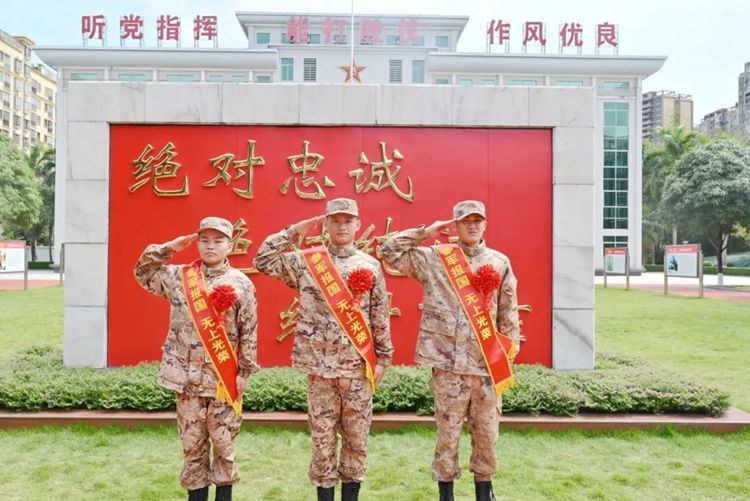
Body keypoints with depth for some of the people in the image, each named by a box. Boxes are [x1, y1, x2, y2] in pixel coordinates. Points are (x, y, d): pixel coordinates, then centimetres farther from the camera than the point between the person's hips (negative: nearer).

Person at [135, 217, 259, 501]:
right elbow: (143, 272, 16)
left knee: (224, 443, 9)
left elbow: (249, 332, -4)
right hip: (187, 376, 3)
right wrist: (168, 248, 3)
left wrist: (245, 371, -6)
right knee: (192, 443, 13)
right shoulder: (179, 276, 4)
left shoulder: (241, 283, -5)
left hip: (223, 378, -2)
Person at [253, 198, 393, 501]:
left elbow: (381, 317, 5)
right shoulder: (305, 261, 3)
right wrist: (294, 231, -1)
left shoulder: (371, 266, 4)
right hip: (320, 364, 0)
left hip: (358, 365, 1)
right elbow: (263, 261, 0)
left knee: (356, 436, 11)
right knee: (322, 436, 9)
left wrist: (382, 357, 4)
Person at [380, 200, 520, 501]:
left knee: (486, 433, 13)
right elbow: (389, 251, 1)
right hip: (448, 363, -2)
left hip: (487, 363, 2)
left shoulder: (500, 263, 6)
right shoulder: (433, 258, 2)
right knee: (448, 433, 8)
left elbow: (508, 315, 8)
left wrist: (508, 357, 6)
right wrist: (425, 233, -2)